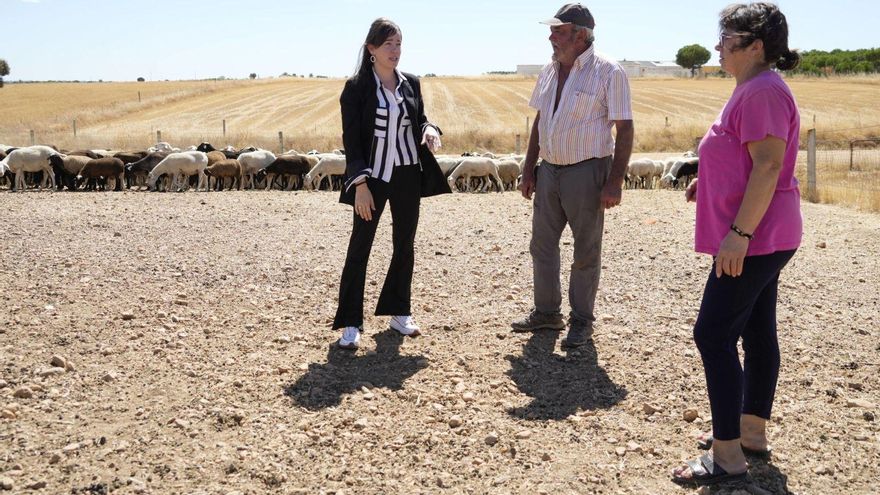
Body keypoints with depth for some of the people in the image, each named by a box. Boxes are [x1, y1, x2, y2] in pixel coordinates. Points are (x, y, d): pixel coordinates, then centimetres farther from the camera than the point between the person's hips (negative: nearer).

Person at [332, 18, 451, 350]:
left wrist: (430, 130, -9)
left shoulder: (411, 83, 6)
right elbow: (351, 139, -10)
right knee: (359, 247, -1)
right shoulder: (356, 87, -7)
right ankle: (350, 324, 6)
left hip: (408, 175, 5)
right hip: (372, 176, -5)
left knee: (405, 246, 11)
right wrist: (360, 184, -17)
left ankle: (398, 313, 26)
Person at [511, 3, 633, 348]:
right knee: (542, 245, 13)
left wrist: (615, 182, -17)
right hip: (549, 170, 7)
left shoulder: (608, 73, -11)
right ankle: (546, 313, 28)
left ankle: (581, 322, 18)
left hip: (587, 172, -7)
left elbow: (625, 129, -12)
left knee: (586, 252, 5)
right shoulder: (549, 71, 9)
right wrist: (528, 169, 13)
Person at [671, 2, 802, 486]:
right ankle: (751, 431, 25)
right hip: (761, 237, 11)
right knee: (756, 332, 15)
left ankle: (727, 454, -3)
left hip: (753, 239, -11)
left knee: (714, 335, -9)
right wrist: (709, 182, 13)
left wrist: (738, 233, -27)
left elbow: (768, 165, -25)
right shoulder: (752, 89, 16)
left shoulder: (764, 92, -17)